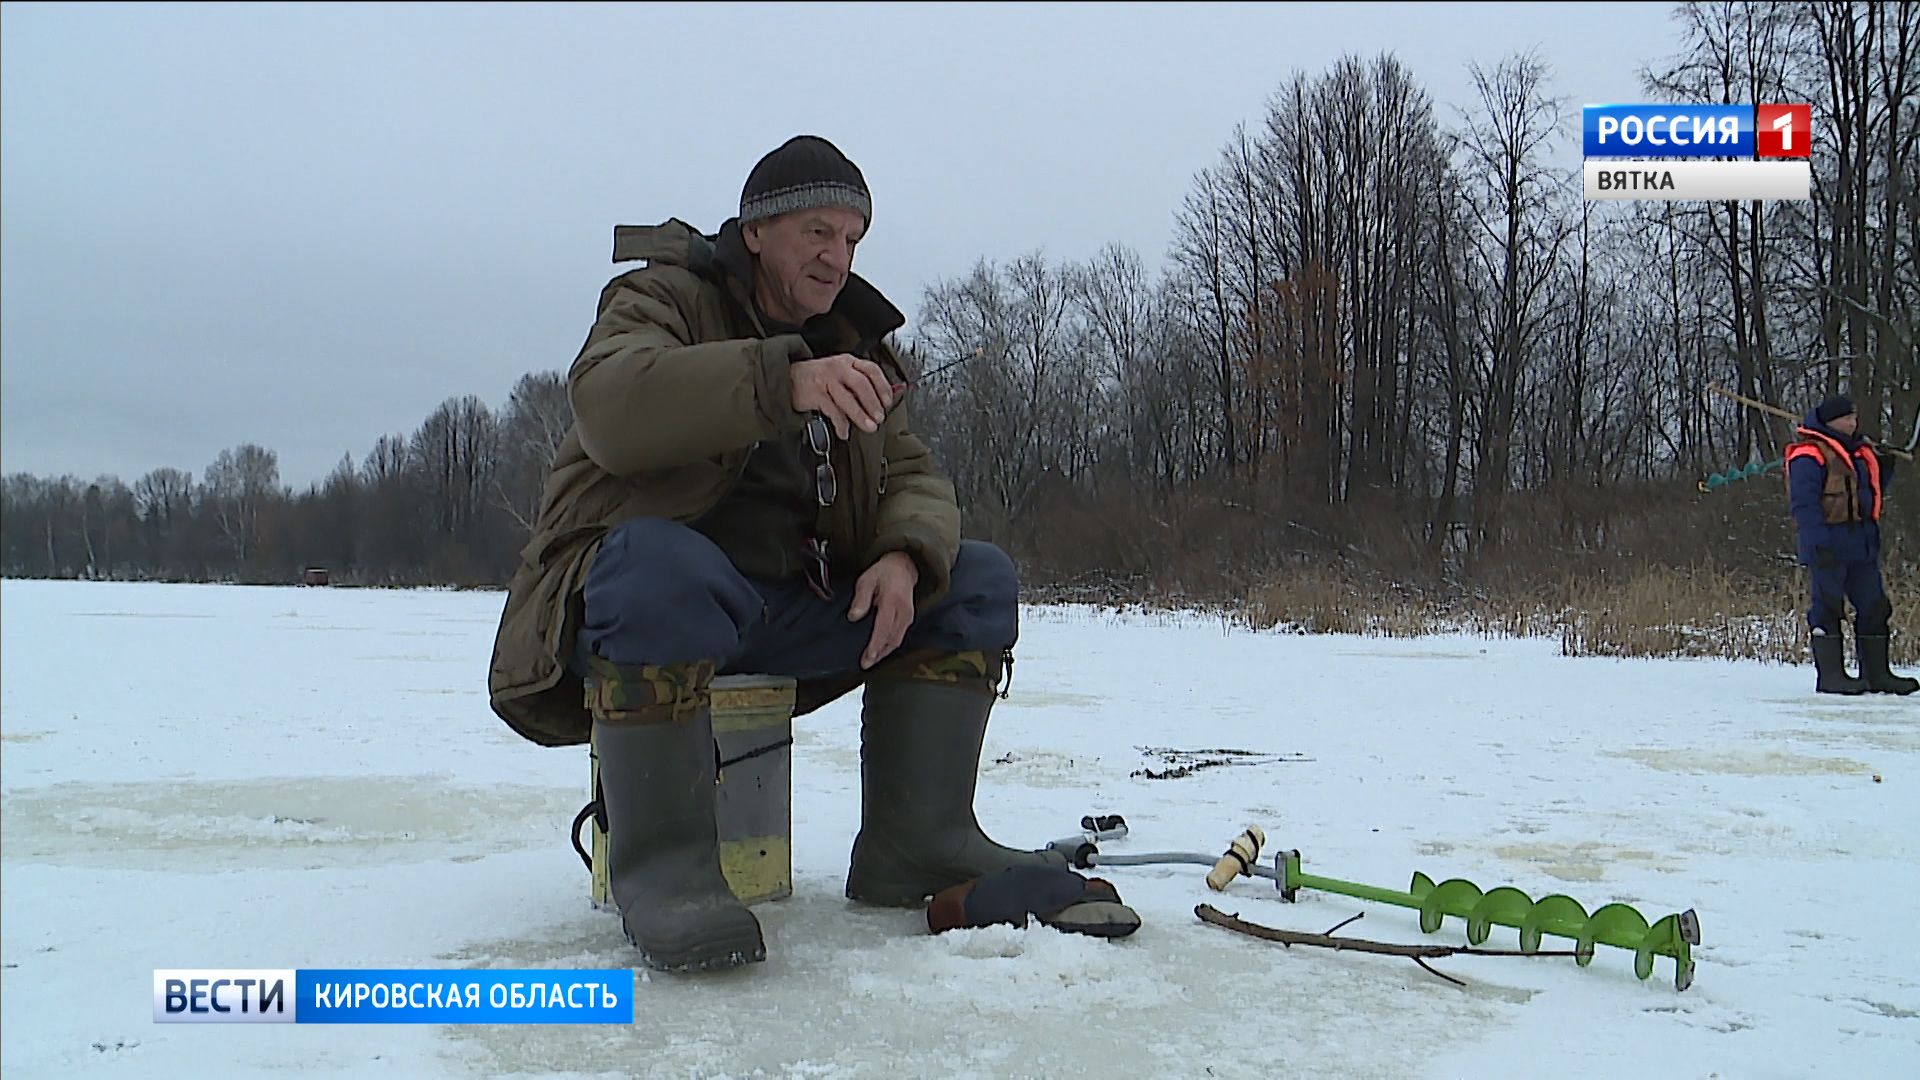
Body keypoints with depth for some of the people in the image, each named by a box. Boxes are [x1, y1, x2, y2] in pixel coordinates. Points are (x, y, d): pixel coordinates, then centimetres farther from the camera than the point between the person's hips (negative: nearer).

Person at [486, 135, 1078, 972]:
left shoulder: (853, 343, 16)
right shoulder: (664, 298, -4)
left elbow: (914, 479, 8)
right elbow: (609, 406, -27)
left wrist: (904, 558, -16)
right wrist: (785, 381, -40)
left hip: (790, 612, 7)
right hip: (639, 589, -6)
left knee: (975, 580, -4)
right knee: (661, 562, -39)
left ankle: (914, 844, -9)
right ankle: (661, 867, -31)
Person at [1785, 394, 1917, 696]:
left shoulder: (1860, 452, 18)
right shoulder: (1809, 455, -8)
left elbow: (1870, 492, 26)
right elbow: (1804, 503, -15)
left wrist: (1885, 468, 9)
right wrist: (1818, 544, -22)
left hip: (1862, 542, 8)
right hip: (1828, 543, -8)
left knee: (1874, 606, 9)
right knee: (1828, 606, -5)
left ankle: (1876, 673, 17)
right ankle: (1830, 675, 0)